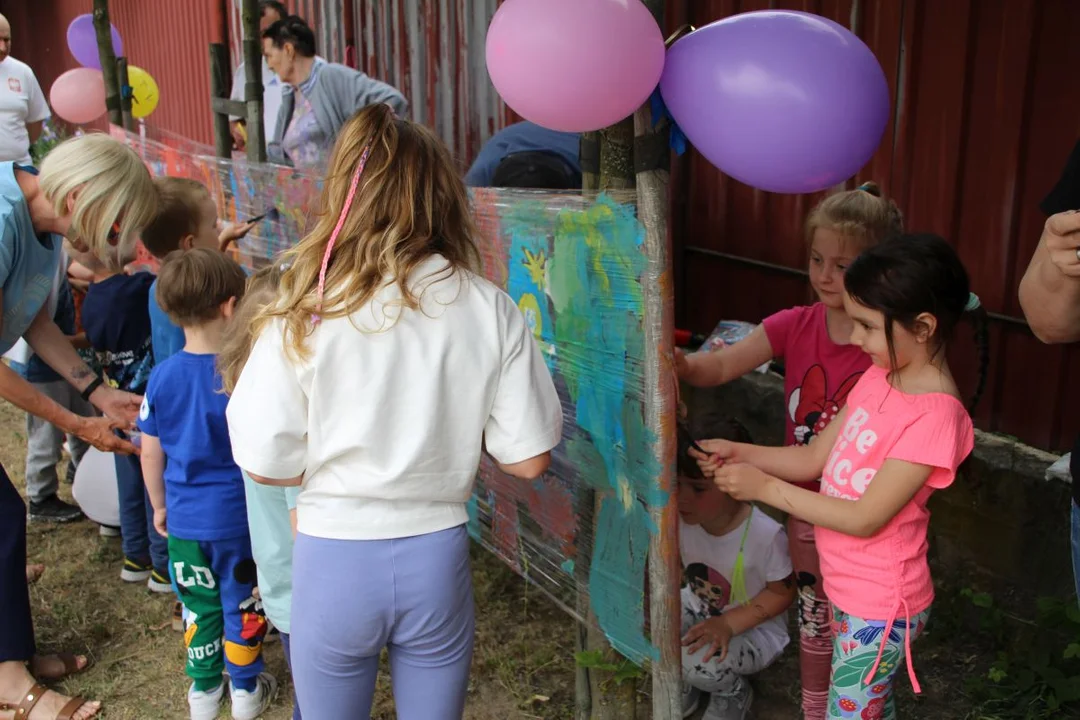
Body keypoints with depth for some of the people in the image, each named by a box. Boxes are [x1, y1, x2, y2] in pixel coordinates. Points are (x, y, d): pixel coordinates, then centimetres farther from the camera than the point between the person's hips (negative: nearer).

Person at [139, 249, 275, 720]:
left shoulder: (162, 376, -8)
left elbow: (150, 453, 0)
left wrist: (159, 505, 16)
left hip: (185, 518, 3)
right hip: (239, 516, -3)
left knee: (199, 605, 18)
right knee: (243, 605, 15)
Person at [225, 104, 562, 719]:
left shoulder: (304, 315, -14)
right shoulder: (490, 309, -10)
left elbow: (266, 464, -10)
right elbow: (528, 460, -7)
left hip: (334, 559, -1)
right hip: (437, 558, 1)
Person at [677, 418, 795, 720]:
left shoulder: (765, 534, -31)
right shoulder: (680, 518, -19)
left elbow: (782, 593, -17)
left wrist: (728, 624, -26)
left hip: (753, 629, -4)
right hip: (700, 610, 5)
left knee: (698, 662, -31)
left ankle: (734, 693, 7)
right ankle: (686, 682, 10)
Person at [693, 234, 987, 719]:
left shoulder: (935, 416, -26)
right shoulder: (878, 378, -1)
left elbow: (865, 518, -25)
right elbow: (815, 459, 5)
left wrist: (765, 487, -22)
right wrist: (740, 454, -9)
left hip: (880, 606, -7)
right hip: (848, 588, 7)